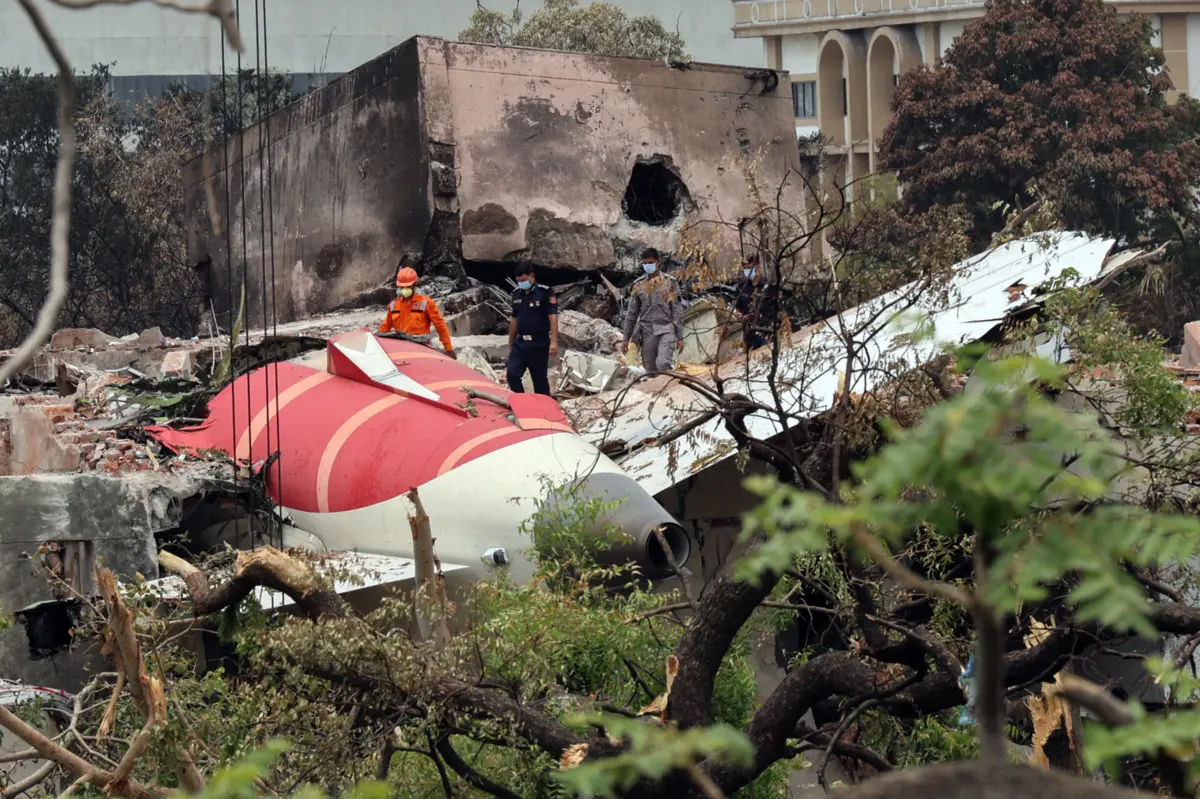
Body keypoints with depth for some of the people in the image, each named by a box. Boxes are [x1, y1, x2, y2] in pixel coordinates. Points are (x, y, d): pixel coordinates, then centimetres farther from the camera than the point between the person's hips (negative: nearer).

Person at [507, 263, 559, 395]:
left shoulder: (545, 292, -8)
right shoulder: (516, 294, 11)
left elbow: (553, 317, -15)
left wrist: (554, 342, -24)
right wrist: (510, 344, 20)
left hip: (539, 344, -5)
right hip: (520, 344, 5)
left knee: (540, 380, 1)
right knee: (512, 375, -7)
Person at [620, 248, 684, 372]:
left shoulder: (669, 282, 1)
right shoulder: (639, 285, 8)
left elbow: (677, 311, 1)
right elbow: (632, 313, 13)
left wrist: (680, 337, -4)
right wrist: (626, 339, 10)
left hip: (666, 331, -3)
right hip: (647, 332, 3)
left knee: (663, 364, -23)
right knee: (650, 370, 3)